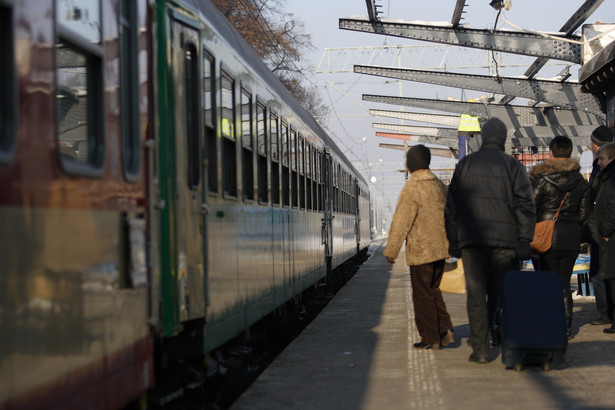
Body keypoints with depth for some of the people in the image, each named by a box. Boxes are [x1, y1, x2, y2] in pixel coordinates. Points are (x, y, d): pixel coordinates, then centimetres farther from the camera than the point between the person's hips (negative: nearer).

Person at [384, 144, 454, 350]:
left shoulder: (412, 188, -16)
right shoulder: (439, 186, 7)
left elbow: (401, 221, -15)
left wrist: (391, 250, -8)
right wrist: (449, 244, 25)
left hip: (420, 250, -7)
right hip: (440, 248, 7)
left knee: (423, 294, 3)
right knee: (433, 290, 18)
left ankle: (431, 338, 7)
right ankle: (445, 330, 9)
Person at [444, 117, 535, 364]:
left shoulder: (464, 165, 9)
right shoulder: (513, 166, 3)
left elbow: (451, 207, 8)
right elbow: (525, 207, -3)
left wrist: (453, 242, 12)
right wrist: (524, 243, -2)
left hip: (471, 241, 1)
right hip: (504, 241, -1)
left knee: (476, 294, 1)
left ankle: (480, 348, -3)